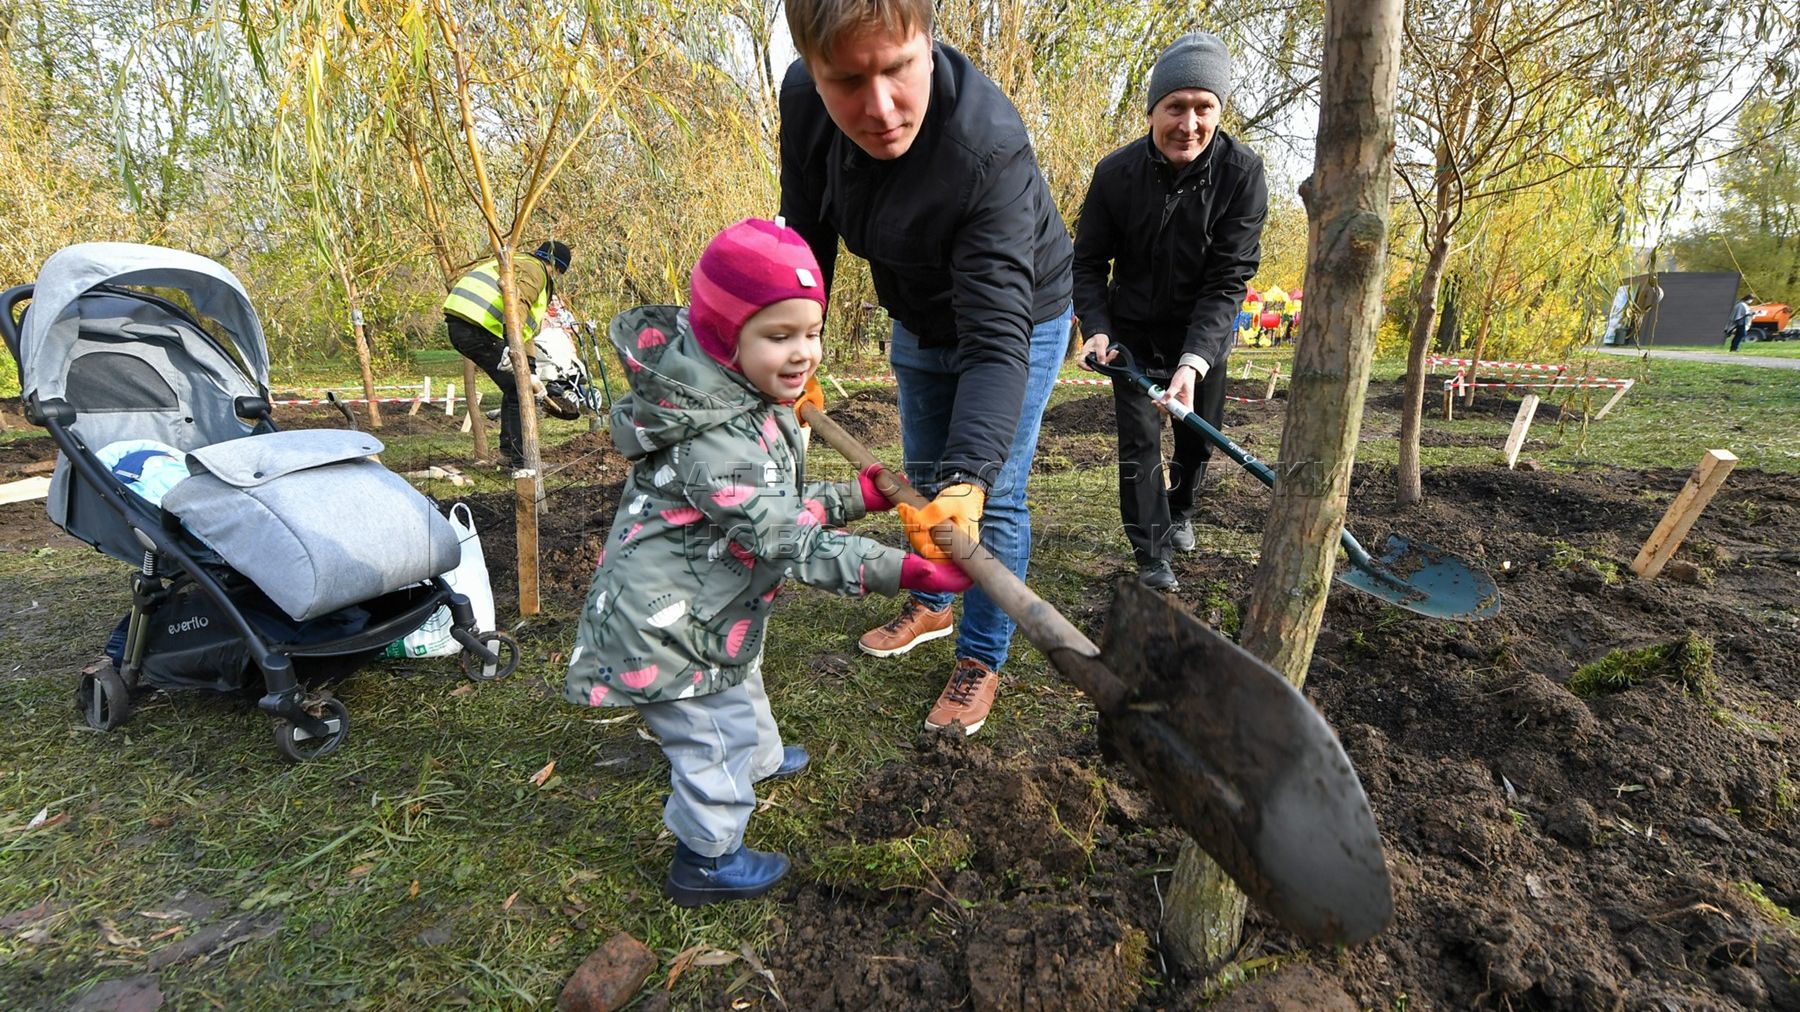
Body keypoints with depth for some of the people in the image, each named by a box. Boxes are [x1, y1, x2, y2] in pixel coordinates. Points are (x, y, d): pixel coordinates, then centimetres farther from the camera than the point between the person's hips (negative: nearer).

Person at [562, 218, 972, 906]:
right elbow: (790, 540, -36)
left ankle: (762, 759, 62)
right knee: (717, 730, 6)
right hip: (666, 629, -10)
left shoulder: (747, 404, -1)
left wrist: (854, 496, 0)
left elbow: (782, 507, 8)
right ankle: (706, 863, 30)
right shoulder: (717, 440, -34)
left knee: (742, 686, 32)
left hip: (708, 609, 10)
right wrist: (904, 571, -40)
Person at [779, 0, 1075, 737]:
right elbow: (808, 234, -6)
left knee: (992, 500, -3)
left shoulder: (988, 149, -39)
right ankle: (929, 605, 42)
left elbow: (996, 337, -44)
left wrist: (968, 475, -55)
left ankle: (981, 661, 18)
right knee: (924, 482, 18)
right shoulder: (804, 101, -21)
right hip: (920, 322, 6)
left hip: (1017, 318, -5)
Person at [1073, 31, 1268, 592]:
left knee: (1200, 436, 15)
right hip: (1134, 330, -1)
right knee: (1139, 440, -5)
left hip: (1204, 334, 1)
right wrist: (1097, 330, -23)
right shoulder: (1116, 172, -17)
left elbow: (1229, 279, -23)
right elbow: (1089, 264, -7)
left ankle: (1179, 510, 45)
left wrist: (1194, 359, -36)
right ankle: (1152, 552, 9)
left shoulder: (1242, 172, -20)